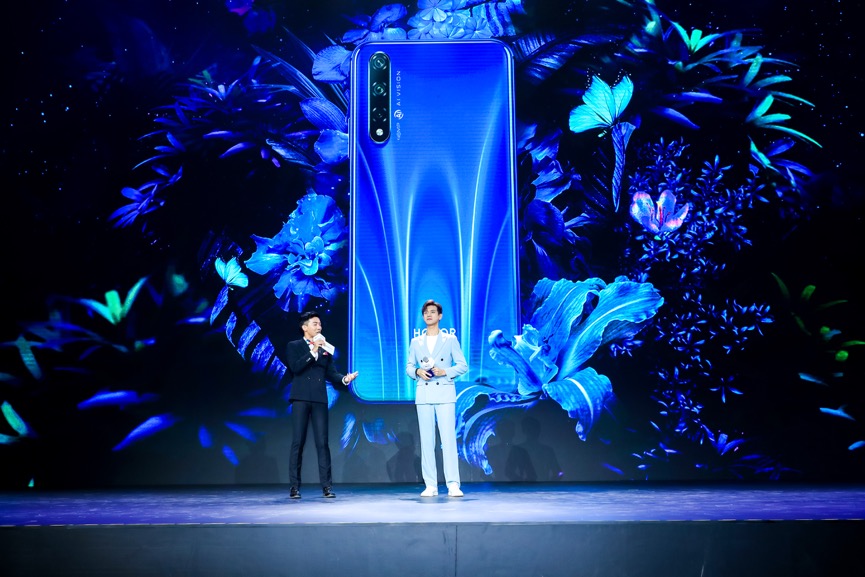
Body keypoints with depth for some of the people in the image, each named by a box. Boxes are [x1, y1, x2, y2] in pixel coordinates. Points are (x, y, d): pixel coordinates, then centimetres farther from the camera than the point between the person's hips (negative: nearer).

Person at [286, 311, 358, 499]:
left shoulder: (325, 348, 17)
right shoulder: (294, 346, 7)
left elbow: (331, 373, 12)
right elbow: (295, 367, -10)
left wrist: (344, 378, -7)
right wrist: (313, 351, -13)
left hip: (320, 399, 3)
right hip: (301, 398, -3)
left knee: (322, 443, 0)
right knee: (298, 443, -2)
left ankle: (327, 486, 1)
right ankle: (294, 487, 2)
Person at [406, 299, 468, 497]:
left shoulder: (450, 339, 8)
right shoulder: (415, 342, 14)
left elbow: (463, 365, 2)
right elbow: (408, 367, 12)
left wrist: (445, 372, -13)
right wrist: (417, 371, -10)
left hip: (445, 393, -2)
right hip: (423, 394, 3)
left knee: (448, 438, -10)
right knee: (426, 440, 0)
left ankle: (453, 484, -12)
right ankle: (430, 485, 2)